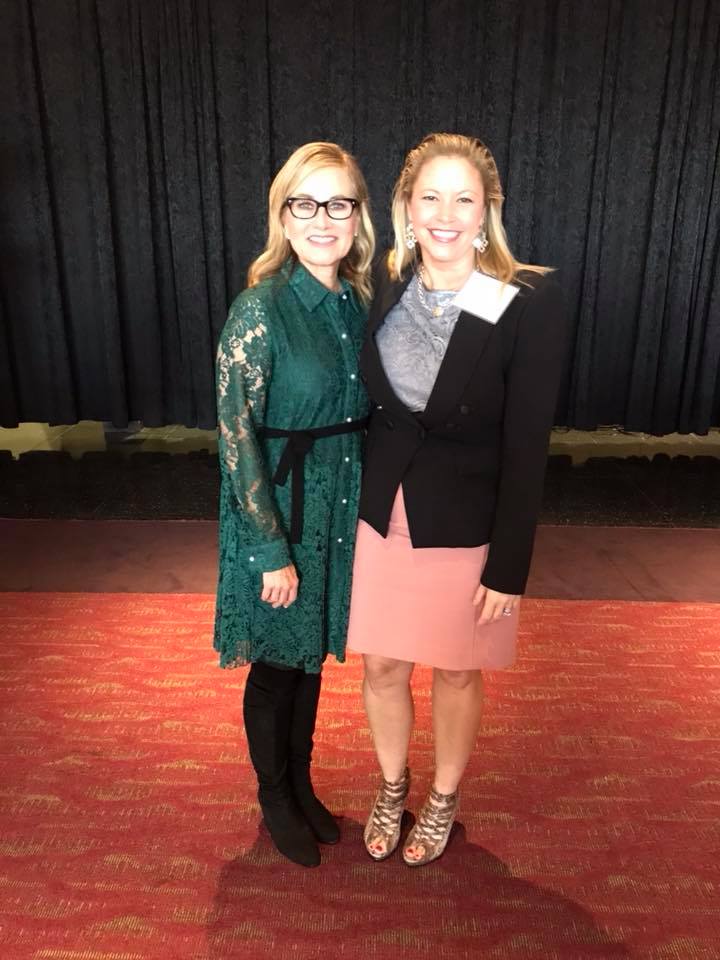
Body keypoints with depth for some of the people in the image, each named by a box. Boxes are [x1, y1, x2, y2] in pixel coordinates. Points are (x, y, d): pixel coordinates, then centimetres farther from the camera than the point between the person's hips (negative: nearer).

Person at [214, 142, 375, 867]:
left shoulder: (357, 301, 2)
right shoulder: (261, 309, -17)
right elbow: (236, 437, -17)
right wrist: (272, 551, -16)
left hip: (341, 508, 6)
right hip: (278, 511, -6)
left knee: (313, 655, 21)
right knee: (276, 663, 13)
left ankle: (302, 784, 44)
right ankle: (275, 799, 39)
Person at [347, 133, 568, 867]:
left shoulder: (531, 302, -15)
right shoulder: (383, 289, -3)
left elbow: (526, 445, -13)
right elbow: (366, 408, 4)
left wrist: (508, 565, -11)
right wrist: (355, 508, 5)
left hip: (468, 528, -3)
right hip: (383, 518, 4)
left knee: (456, 671, 17)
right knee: (383, 667, 17)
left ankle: (443, 800, 45)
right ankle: (392, 789, 46)